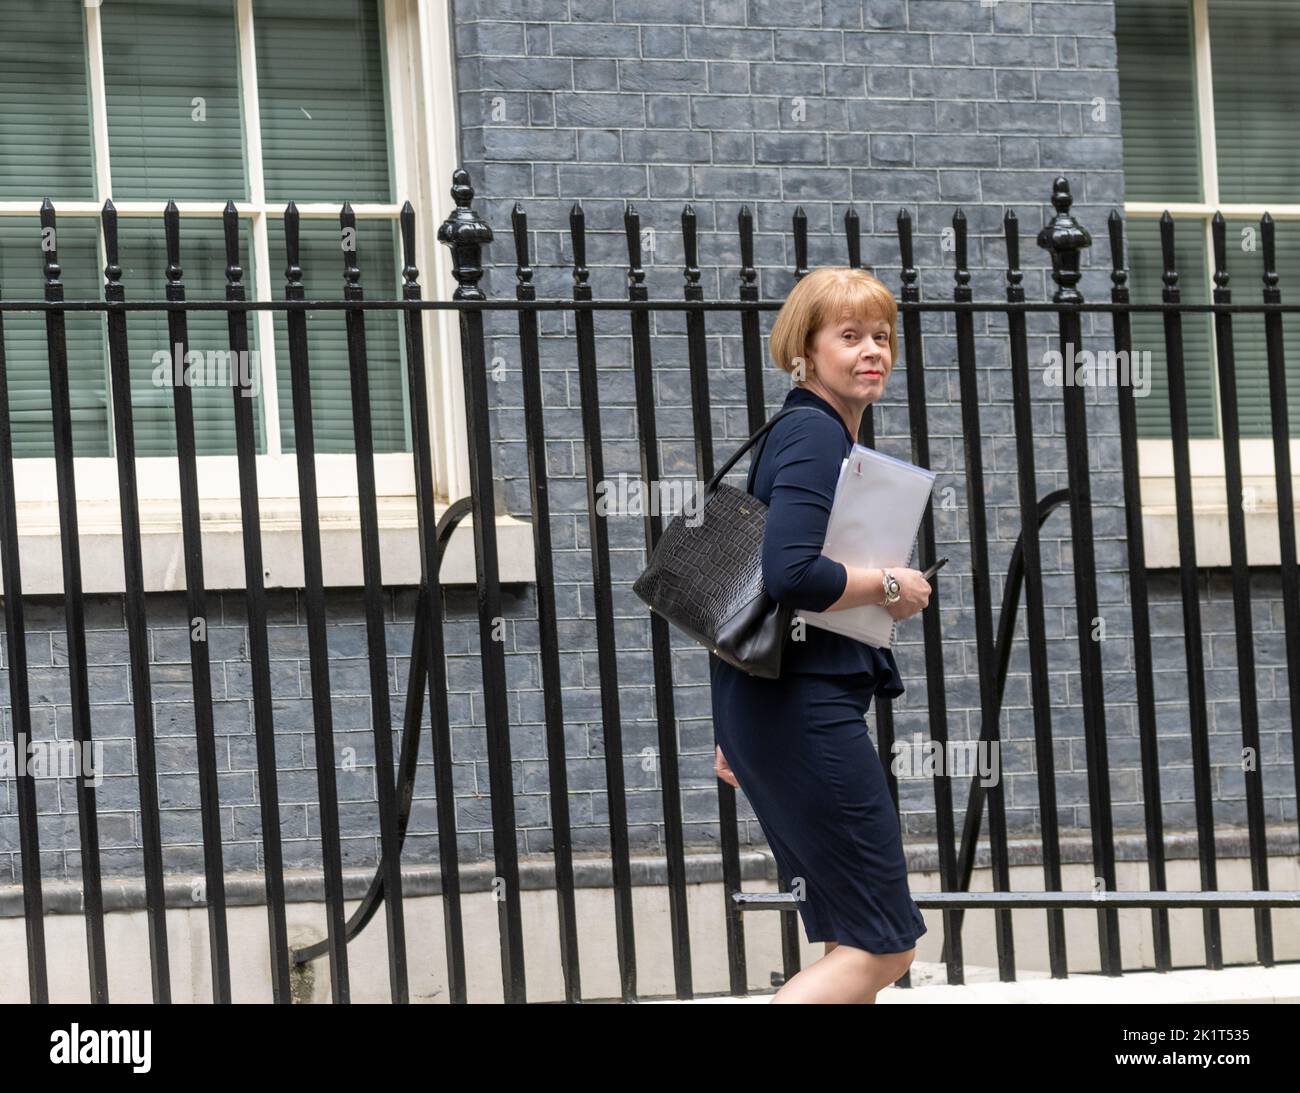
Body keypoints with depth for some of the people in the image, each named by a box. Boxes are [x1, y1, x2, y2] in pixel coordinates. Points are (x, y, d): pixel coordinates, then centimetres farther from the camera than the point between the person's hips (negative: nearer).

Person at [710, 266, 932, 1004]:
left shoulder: (796, 434, 18)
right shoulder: (816, 436, -13)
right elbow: (792, 574, -28)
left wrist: (736, 731, 25)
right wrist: (890, 587, -12)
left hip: (770, 711, 10)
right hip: (808, 709, -10)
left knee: (855, 942, 14)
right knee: (883, 945, -6)